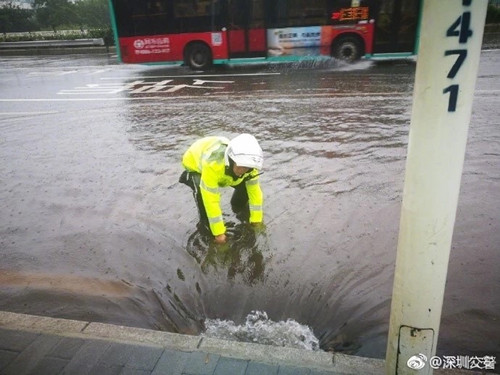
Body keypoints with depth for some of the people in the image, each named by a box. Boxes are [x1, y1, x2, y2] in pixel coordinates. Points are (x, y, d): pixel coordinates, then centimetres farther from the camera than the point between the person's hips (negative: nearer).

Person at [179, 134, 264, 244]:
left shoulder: (247, 163, -30)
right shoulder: (212, 164, -47)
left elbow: (255, 192, -19)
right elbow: (211, 200, -42)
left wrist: (256, 221, -18)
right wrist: (219, 233, -36)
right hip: (195, 164, -4)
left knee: (246, 186, -11)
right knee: (203, 193, -33)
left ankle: (240, 209, 19)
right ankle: (205, 224, -5)